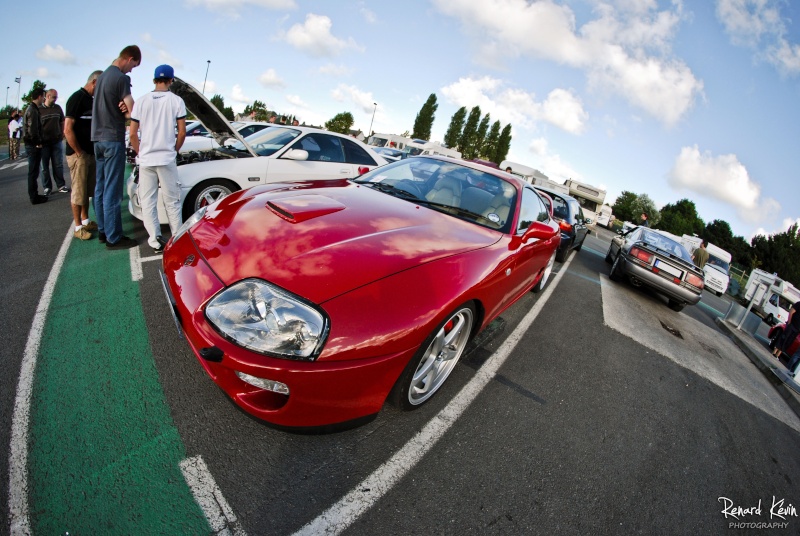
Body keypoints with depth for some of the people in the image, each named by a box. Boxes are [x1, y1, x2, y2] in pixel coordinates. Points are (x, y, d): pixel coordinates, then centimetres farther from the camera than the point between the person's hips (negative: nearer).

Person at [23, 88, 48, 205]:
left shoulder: (31, 108, 16)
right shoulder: (33, 110, -15)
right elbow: (32, 130, -21)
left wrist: (38, 142, 17)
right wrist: (38, 143, -12)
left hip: (31, 145, 10)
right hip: (33, 145, -10)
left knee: (33, 171, 15)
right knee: (33, 172, -5)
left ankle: (33, 195, 22)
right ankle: (34, 197, -1)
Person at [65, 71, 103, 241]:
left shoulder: (92, 100, 14)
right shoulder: (77, 98, -11)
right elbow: (68, 130, -17)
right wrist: (79, 153, -15)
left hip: (91, 153, 8)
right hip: (78, 155, -8)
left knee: (88, 190, 14)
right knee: (79, 191, -3)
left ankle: (85, 220, 25)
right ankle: (78, 227, 4)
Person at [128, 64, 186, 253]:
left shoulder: (141, 102, 4)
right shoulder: (176, 101, -1)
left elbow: (132, 134, 2)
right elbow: (182, 133, -3)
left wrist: (141, 152, 17)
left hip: (146, 160, 1)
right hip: (167, 159, -1)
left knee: (147, 201, 7)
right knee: (172, 201, 7)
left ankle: (155, 241, 4)